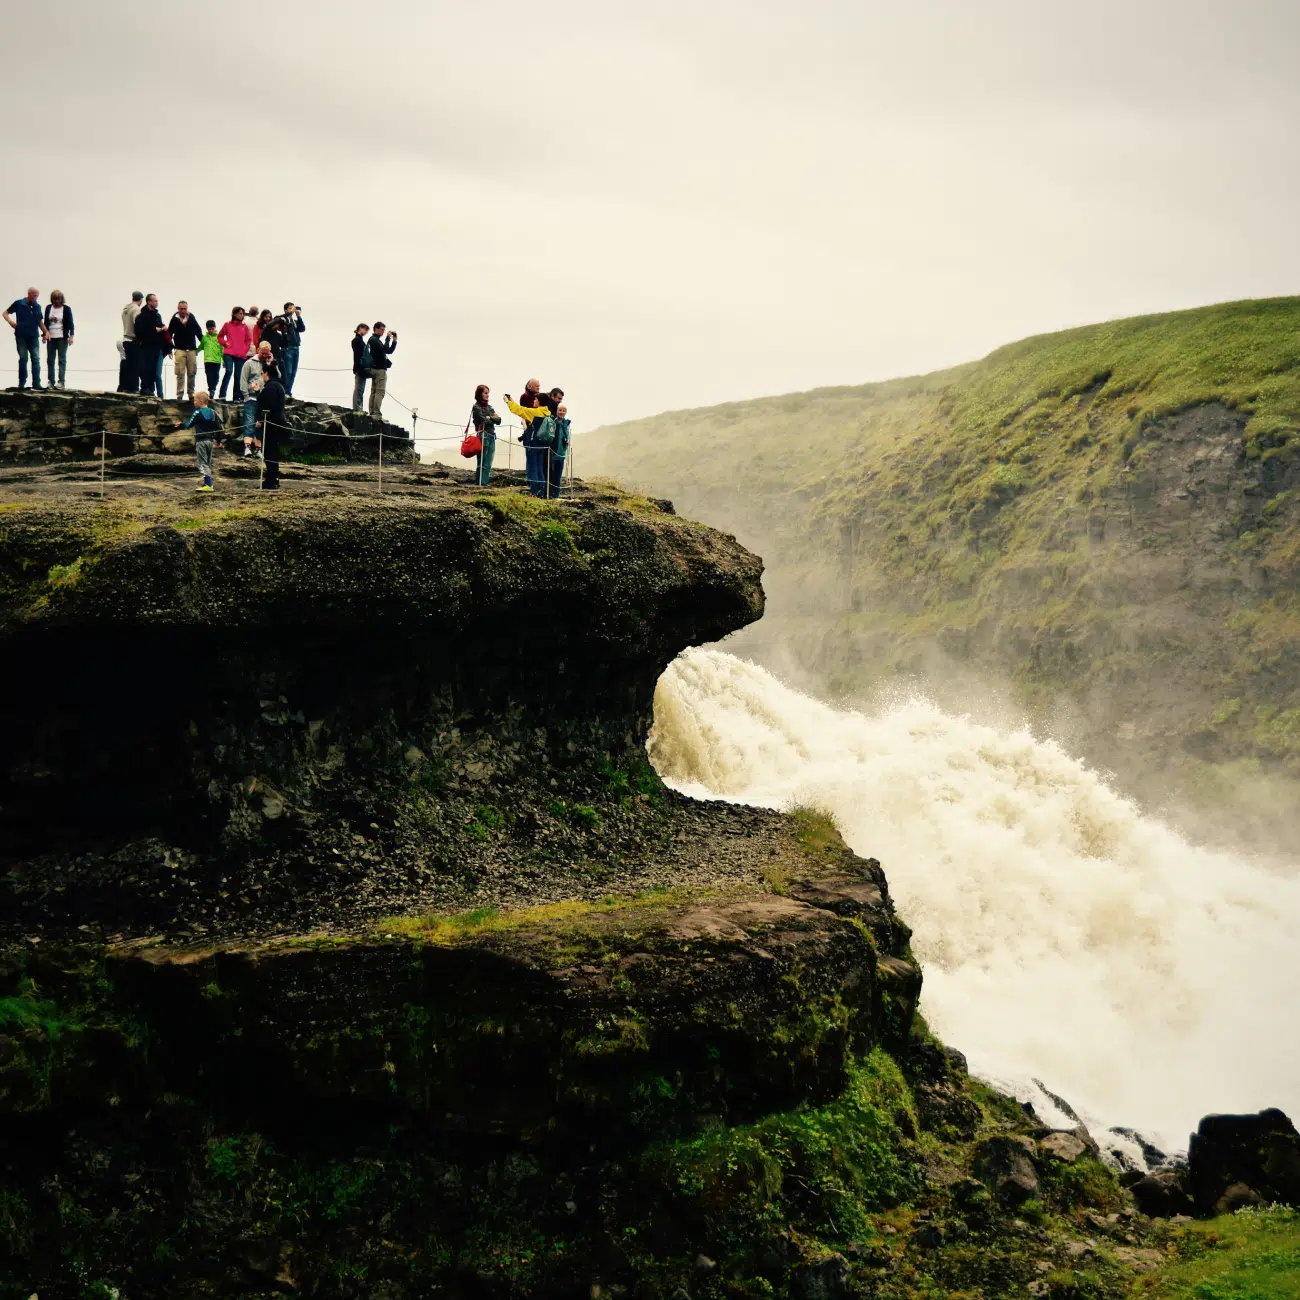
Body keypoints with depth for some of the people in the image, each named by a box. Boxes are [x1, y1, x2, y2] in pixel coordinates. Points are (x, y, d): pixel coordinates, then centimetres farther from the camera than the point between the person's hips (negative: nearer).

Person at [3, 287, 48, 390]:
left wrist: (45, 332, 5)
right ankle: (21, 384, 11)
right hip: (21, 336, -3)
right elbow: (6, 313, 5)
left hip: (34, 336, 3)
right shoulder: (18, 303, -3)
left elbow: (40, 321, 16)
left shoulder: (37, 306, 6)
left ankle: (36, 385, -3)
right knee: (23, 359, 2)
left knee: (36, 359, -3)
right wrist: (10, 321, -13)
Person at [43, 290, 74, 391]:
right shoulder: (48, 308, 7)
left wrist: (71, 336, -10)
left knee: (62, 359, -5)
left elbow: (70, 323, -2)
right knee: (50, 360, 4)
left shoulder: (66, 309, -2)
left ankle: (62, 382, -8)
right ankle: (50, 382, 7)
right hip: (50, 337, 4)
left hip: (62, 337, -4)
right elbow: (45, 322, 13)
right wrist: (45, 334, 8)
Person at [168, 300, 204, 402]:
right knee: (180, 374, -4)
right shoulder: (175, 320, -1)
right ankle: (179, 395, -2)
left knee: (192, 373, 6)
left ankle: (191, 395, 14)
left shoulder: (192, 319, 5)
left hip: (192, 350, 2)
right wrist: (170, 349, 0)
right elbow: (169, 335, 2)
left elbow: (199, 333, 10)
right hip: (180, 350, -2)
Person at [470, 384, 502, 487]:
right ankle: (480, 485, -6)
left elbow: (499, 420, 8)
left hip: (492, 437, 6)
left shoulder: (489, 407, 18)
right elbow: (484, 421, -13)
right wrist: (493, 419, 3)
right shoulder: (476, 407, -2)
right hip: (483, 437, -6)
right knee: (481, 463, -6)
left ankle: (484, 484, 3)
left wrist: (489, 417, -8)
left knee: (488, 464, 3)